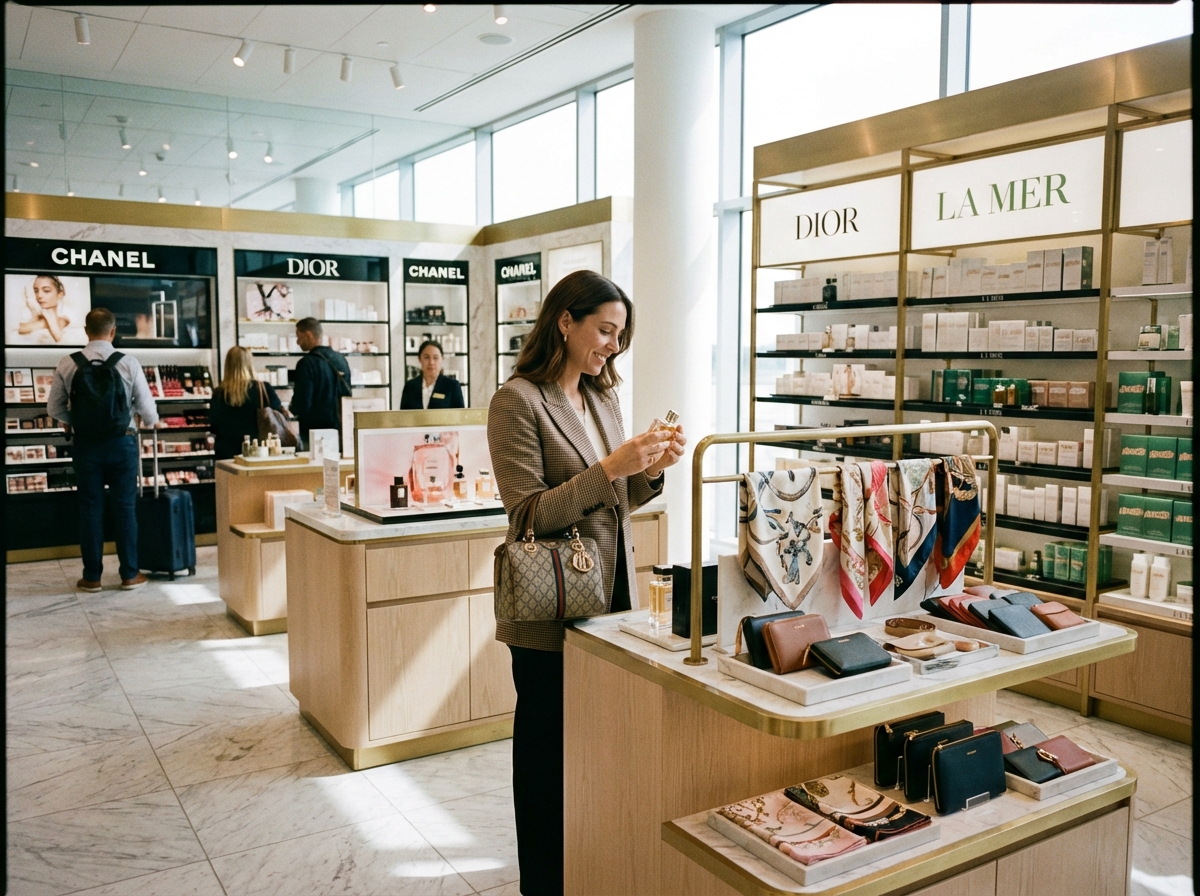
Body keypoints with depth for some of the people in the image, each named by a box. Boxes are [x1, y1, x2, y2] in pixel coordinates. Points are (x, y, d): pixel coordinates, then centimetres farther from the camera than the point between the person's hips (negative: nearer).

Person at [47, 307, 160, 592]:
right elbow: (147, 407, -6)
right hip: (122, 443, -1)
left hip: (86, 445, 1)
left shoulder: (68, 364, -5)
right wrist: (152, 422, 17)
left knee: (90, 509, 9)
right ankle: (130, 575, 12)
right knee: (125, 508, 7)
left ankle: (91, 577, 15)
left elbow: (54, 409, 1)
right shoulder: (128, 363, -10)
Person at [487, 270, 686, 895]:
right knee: (549, 745, 9)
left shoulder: (602, 398, 10)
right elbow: (530, 514, -18)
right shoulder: (518, 400, -13)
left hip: (610, 596, 7)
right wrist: (612, 466, -23)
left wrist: (652, 470, -4)